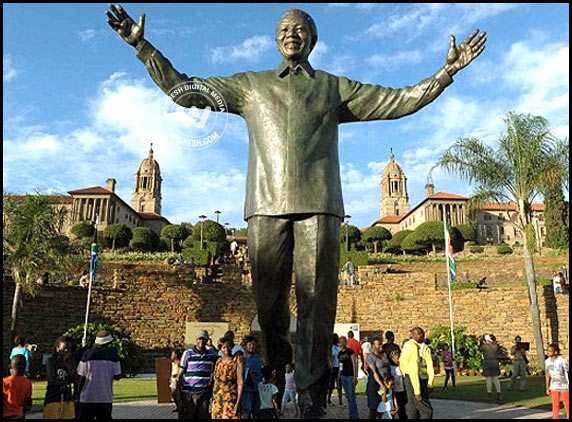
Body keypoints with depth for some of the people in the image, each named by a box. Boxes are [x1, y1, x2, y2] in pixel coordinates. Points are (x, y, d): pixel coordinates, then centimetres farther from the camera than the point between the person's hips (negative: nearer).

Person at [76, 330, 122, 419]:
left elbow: (80, 374, -2)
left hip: (88, 397, 0)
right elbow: (117, 376, -3)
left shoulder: (88, 353, -4)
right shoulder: (113, 354, -3)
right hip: (106, 398, 0)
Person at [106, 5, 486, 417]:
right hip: (267, 205, 1)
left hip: (319, 205, 0)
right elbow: (185, 90, 20)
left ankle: (312, 396, 3)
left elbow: (400, 100, 19)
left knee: (317, 300, -5)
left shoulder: (336, 88, 22)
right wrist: (143, 46, 15)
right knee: (268, 302, -1)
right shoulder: (250, 85, 22)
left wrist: (447, 71, 10)